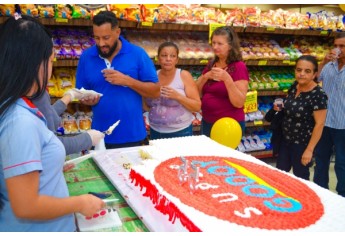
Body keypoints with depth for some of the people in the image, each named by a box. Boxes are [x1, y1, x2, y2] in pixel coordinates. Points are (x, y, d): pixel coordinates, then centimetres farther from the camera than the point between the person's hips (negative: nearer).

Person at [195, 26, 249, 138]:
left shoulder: (239, 67, -12)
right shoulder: (211, 65, 7)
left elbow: (239, 103, -19)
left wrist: (226, 78, -30)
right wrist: (205, 76, -12)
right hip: (207, 122, 6)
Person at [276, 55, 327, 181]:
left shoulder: (318, 95, -22)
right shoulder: (294, 86, -1)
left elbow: (319, 124, -20)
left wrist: (309, 150, -20)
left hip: (302, 143, -7)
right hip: (285, 139, 7)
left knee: (300, 178, 11)